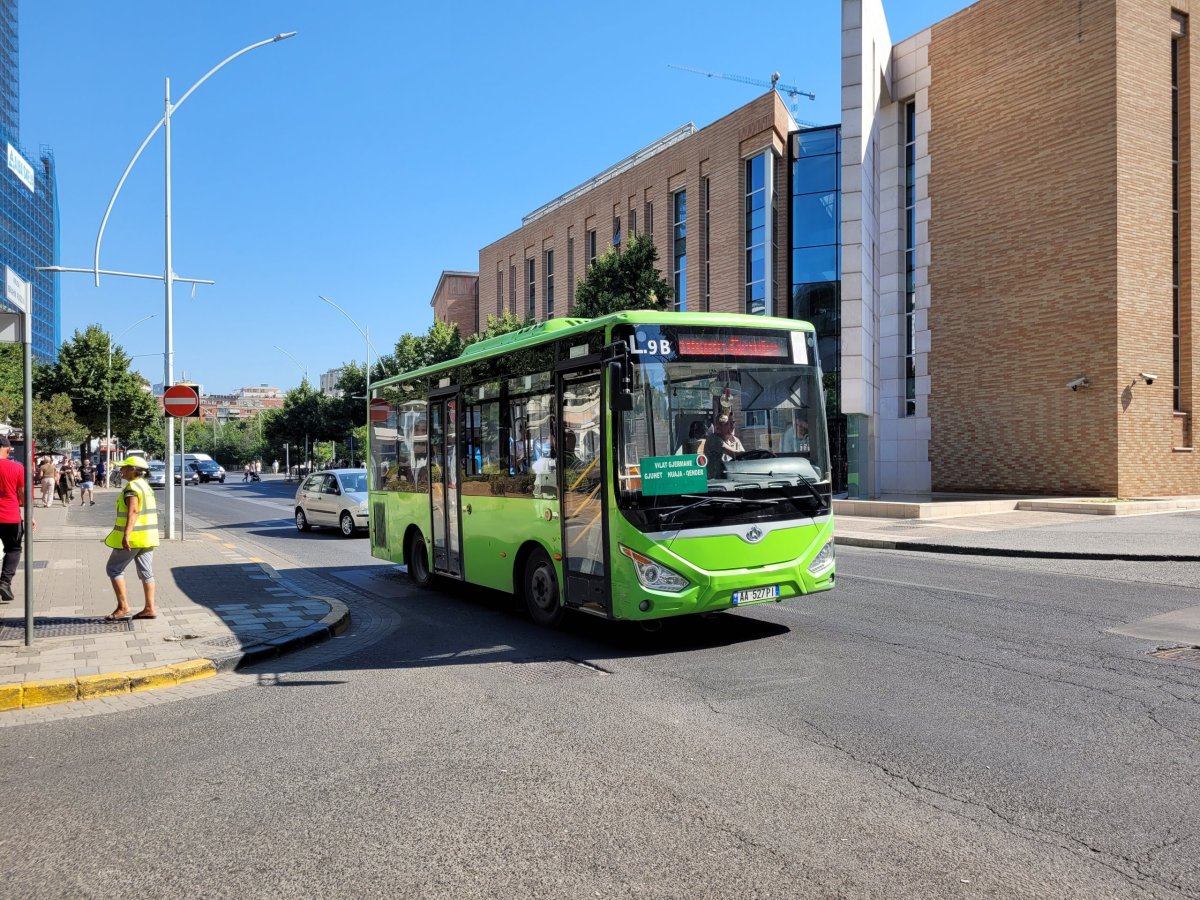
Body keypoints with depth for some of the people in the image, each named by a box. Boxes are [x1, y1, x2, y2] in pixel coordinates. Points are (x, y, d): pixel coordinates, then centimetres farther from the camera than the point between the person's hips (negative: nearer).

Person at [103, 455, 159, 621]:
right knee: (146, 572, 9)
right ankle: (149, 608, 9)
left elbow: (133, 511, -27)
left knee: (114, 569, 3)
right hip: (148, 536, 9)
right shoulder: (146, 486, 15)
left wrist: (126, 535, -35)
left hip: (133, 537, -9)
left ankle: (123, 608, 1)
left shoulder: (132, 487, -14)